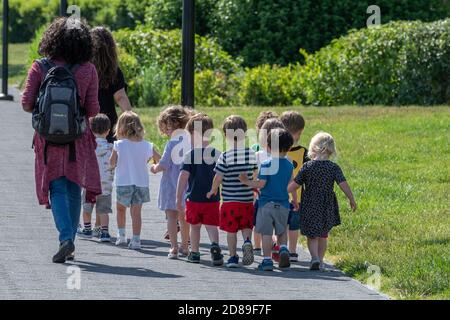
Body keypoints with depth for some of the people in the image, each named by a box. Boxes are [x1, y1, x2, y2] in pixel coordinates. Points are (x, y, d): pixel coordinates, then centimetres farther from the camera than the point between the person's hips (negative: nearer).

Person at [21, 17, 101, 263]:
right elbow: (93, 109, -6)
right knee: (73, 190, 14)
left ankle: (66, 237, -17)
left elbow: (27, 104, -7)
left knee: (57, 189, 3)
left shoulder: (40, 68, -5)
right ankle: (69, 243, 18)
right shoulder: (88, 70, -4)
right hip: (78, 139, 1)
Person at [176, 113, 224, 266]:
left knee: (195, 226, 14)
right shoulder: (217, 154, -1)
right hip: (213, 199, 1)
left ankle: (195, 253, 22)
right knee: (211, 225, 2)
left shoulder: (190, 155, -9)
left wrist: (179, 197, -8)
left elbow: (183, 177, -13)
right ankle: (214, 245, -25)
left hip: (193, 198, -1)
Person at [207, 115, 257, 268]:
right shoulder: (251, 154, -1)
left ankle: (233, 257, 6)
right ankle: (247, 241, -13)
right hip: (247, 198, 3)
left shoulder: (225, 157, -12)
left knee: (231, 230, 5)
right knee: (246, 226, 15)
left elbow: (218, 177, -10)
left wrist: (213, 190, 8)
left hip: (229, 199, -3)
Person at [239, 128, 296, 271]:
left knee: (266, 233, 1)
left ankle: (267, 260, 0)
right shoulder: (289, 165, 3)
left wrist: (246, 181, -2)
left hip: (266, 203, -4)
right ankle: (283, 249, -5)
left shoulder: (267, 164, -11)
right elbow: (291, 185, 11)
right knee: (282, 231, 19)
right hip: (283, 204, 4)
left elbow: (261, 184, -13)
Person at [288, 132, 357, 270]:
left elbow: (295, 185, -4)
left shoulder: (307, 166, -8)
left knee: (311, 234, 5)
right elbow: (343, 184, -13)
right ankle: (320, 260, 23)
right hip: (327, 206, 2)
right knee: (323, 234, 19)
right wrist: (352, 200, -3)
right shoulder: (334, 168, -7)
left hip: (310, 206, -2)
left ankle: (315, 258, -16)